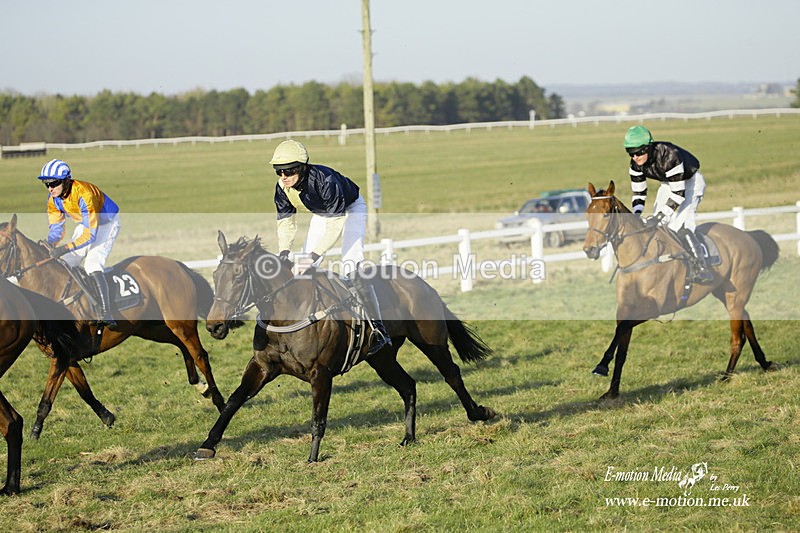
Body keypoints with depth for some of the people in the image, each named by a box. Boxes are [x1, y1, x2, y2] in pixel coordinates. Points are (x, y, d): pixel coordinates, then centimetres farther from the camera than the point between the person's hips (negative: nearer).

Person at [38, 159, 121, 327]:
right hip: (86, 224, 8)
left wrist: (65, 248, -45)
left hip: (107, 223, -8)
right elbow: (56, 227, -5)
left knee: (93, 264, -25)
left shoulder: (83, 194, -37)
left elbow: (91, 234, -39)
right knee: (64, 263, 3)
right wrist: (49, 244, -27)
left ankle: (106, 314, -31)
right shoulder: (53, 199, -13)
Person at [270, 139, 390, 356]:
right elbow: (285, 222, -8)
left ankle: (378, 329, -21)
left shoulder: (324, 180, -40)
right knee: (304, 267, 2)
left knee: (351, 266, -22)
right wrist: (284, 251, -26)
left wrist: (314, 255, -46)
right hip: (322, 213, 7)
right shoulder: (282, 188, -21)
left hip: (350, 209, -7)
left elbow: (335, 223, -39)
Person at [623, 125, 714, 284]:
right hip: (668, 184, 8)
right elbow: (638, 192, -4)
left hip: (690, 182, -8)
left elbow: (678, 193, -36)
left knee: (679, 224, -25)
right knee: (655, 225, 3)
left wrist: (660, 216, -40)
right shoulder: (636, 164, -16)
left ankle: (701, 267, -28)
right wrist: (636, 215, -22)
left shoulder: (669, 156, -38)